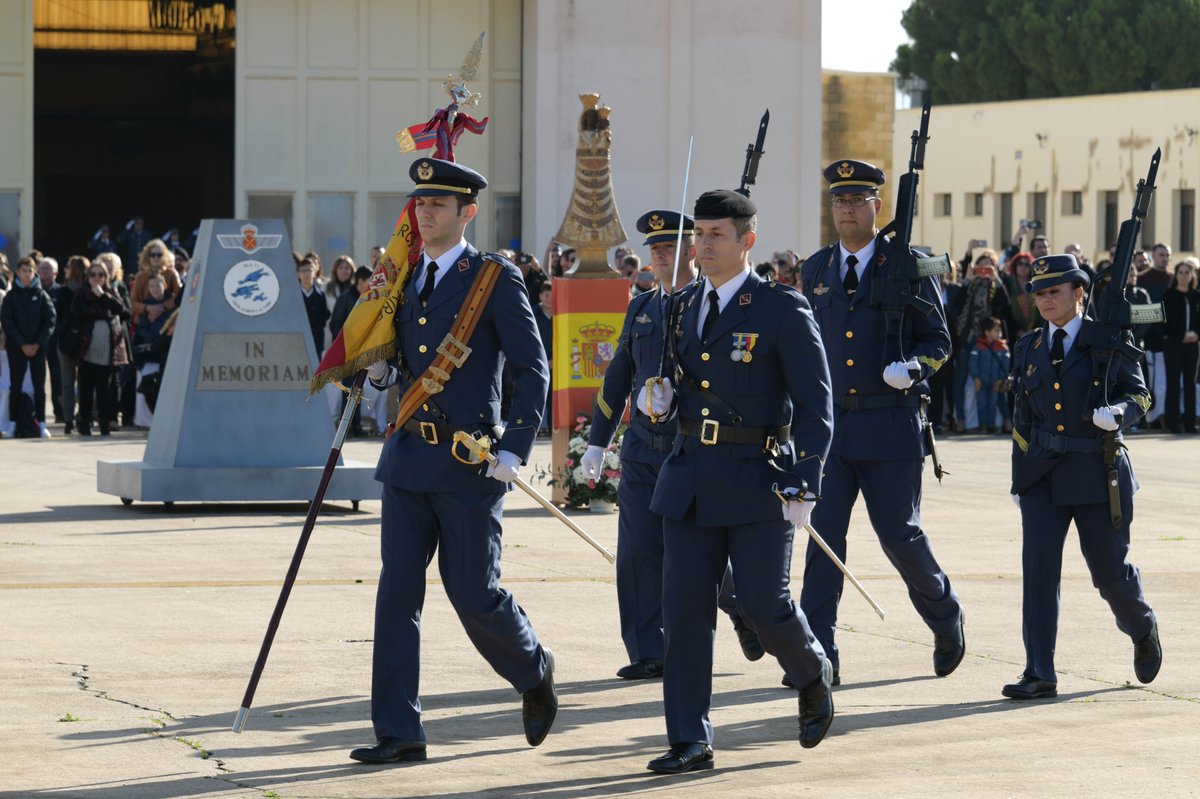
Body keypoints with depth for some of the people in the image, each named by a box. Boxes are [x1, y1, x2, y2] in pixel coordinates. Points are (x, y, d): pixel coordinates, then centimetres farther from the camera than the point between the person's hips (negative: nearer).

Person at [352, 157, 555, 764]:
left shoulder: (496, 278, -6)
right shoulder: (404, 279, 12)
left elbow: (532, 368, -7)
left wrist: (515, 450, -14)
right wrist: (381, 370, 0)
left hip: (469, 463, -6)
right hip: (409, 457, 6)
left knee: (473, 591, -1)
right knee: (397, 593, 0)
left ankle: (535, 672, 29)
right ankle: (398, 732, 3)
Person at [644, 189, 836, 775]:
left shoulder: (784, 310, -7)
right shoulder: (685, 305, 10)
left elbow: (814, 407, -8)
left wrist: (804, 488, -15)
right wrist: (656, 396, 3)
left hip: (758, 480, -5)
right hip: (690, 478, 5)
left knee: (763, 605, -3)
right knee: (684, 609, -1)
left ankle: (813, 676, 30)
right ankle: (690, 742, 4)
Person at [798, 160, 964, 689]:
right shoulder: (816, 269, 10)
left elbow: (938, 341, 0)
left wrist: (912, 367, -20)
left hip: (891, 424, -3)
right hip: (830, 426, 3)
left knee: (899, 534, 3)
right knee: (824, 533, -7)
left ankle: (945, 617, 31)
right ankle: (819, 657, -7)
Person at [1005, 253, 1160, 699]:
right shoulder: (1029, 348, 9)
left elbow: (1139, 395, 1)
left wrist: (1117, 412, -21)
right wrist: (1020, 478, 14)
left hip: (1097, 474, -3)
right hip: (1043, 475, 3)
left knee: (1110, 570, 5)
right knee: (1038, 569, -9)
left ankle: (1143, 630, 38)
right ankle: (1039, 675, -8)